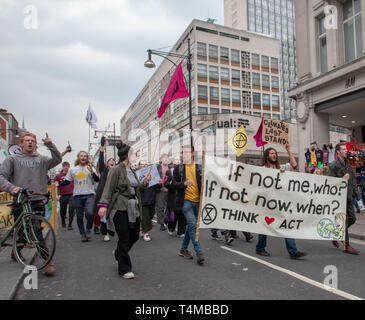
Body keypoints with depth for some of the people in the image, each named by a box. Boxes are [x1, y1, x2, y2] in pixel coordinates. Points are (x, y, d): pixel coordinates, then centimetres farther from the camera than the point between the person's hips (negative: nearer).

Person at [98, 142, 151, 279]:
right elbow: (108, 189, -15)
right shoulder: (116, 170, -10)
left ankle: (118, 253, 42)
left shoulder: (132, 171, 13)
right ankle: (124, 269, 16)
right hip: (120, 208, -8)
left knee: (135, 236, 14)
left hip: (133, 207, 8)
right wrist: (103, 205, -26)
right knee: (124, 239, 0)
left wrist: (145, 182, 3)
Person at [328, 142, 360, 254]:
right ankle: (346, 246, 6)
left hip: (348, 196, 8)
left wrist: (355, 193, 16)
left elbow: (352, 179, 21)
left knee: (352, 218, 10)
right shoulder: (333, 165, -9)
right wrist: (342, 179, -22)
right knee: (344, 220, -4)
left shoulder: (347, 164, 15)